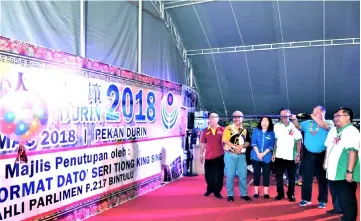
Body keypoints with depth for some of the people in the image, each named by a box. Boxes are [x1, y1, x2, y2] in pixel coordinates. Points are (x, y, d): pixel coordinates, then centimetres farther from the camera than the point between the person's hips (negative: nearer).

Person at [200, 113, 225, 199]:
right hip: (208, 156, 1)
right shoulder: (205, 131, 3)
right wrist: (201, 154, 8)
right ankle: (209, 189, 30)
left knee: (219, 175, 3)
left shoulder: (222, 130, -1)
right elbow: (202, 143, 8)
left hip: (219, 155, -1)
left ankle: (217, 191, 17)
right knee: (208, 174, 8)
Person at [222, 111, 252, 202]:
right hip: (230, 155, -3)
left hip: (241, 155, 3)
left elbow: (248, 142, 8)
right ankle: (230, 194, 10)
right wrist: (235, 147, -16)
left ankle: (244, 194, 17)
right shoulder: (228, 128, 0)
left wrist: (241, 146, -11)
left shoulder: (245, 130, 12)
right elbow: (225, 140, -11)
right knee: (230, 175, 0)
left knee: (243, 175, 5)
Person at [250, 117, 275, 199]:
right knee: (256, 174, 6)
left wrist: (263, 154, -14)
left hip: (267, 157, 0)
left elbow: (271, 146, -5)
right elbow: (254, 143, -3)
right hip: (256, 156, 0)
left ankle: (266, 192, 14)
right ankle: (256, 192, 14)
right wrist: (258, 153, -13)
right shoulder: (256, 130, 2)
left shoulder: (271, 133, 1)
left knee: (266, 174, 5)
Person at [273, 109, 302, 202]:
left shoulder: (294, 126, -4)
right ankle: (280, 194, 18)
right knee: (279, 175, 6)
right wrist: (274, 153, 5)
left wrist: (298, 154, -6)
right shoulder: (277, 126, 3)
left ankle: (291, 194, 20)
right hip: (279, 156, 2)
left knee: (291, 176, 8)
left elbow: (298, 141, -1)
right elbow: (275, 140, 8)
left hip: (291, 156, -2)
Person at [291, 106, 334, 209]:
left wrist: (315, 118, -20)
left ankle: (322, 200, 18)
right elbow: (298, 126, -2)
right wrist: (294, 120, -19)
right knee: (306, 177, 7)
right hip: (308, 154, 3)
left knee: (322, 178, 7)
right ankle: (306, 198, 18)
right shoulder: (308, 123, 9)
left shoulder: (328, 122, 1)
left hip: (322, 155, -3)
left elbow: (326, 127, -21)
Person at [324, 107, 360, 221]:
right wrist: (326, 163, 19)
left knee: (348, 201, 1)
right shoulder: (333, 130, 14)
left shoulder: (352, 131, -12)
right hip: (334, 172, 8)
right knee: (341, 199, 18)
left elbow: (353, 152, -21)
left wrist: (349, 171, -26)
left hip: (345, 174, -8)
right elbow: (328, 147, 21)